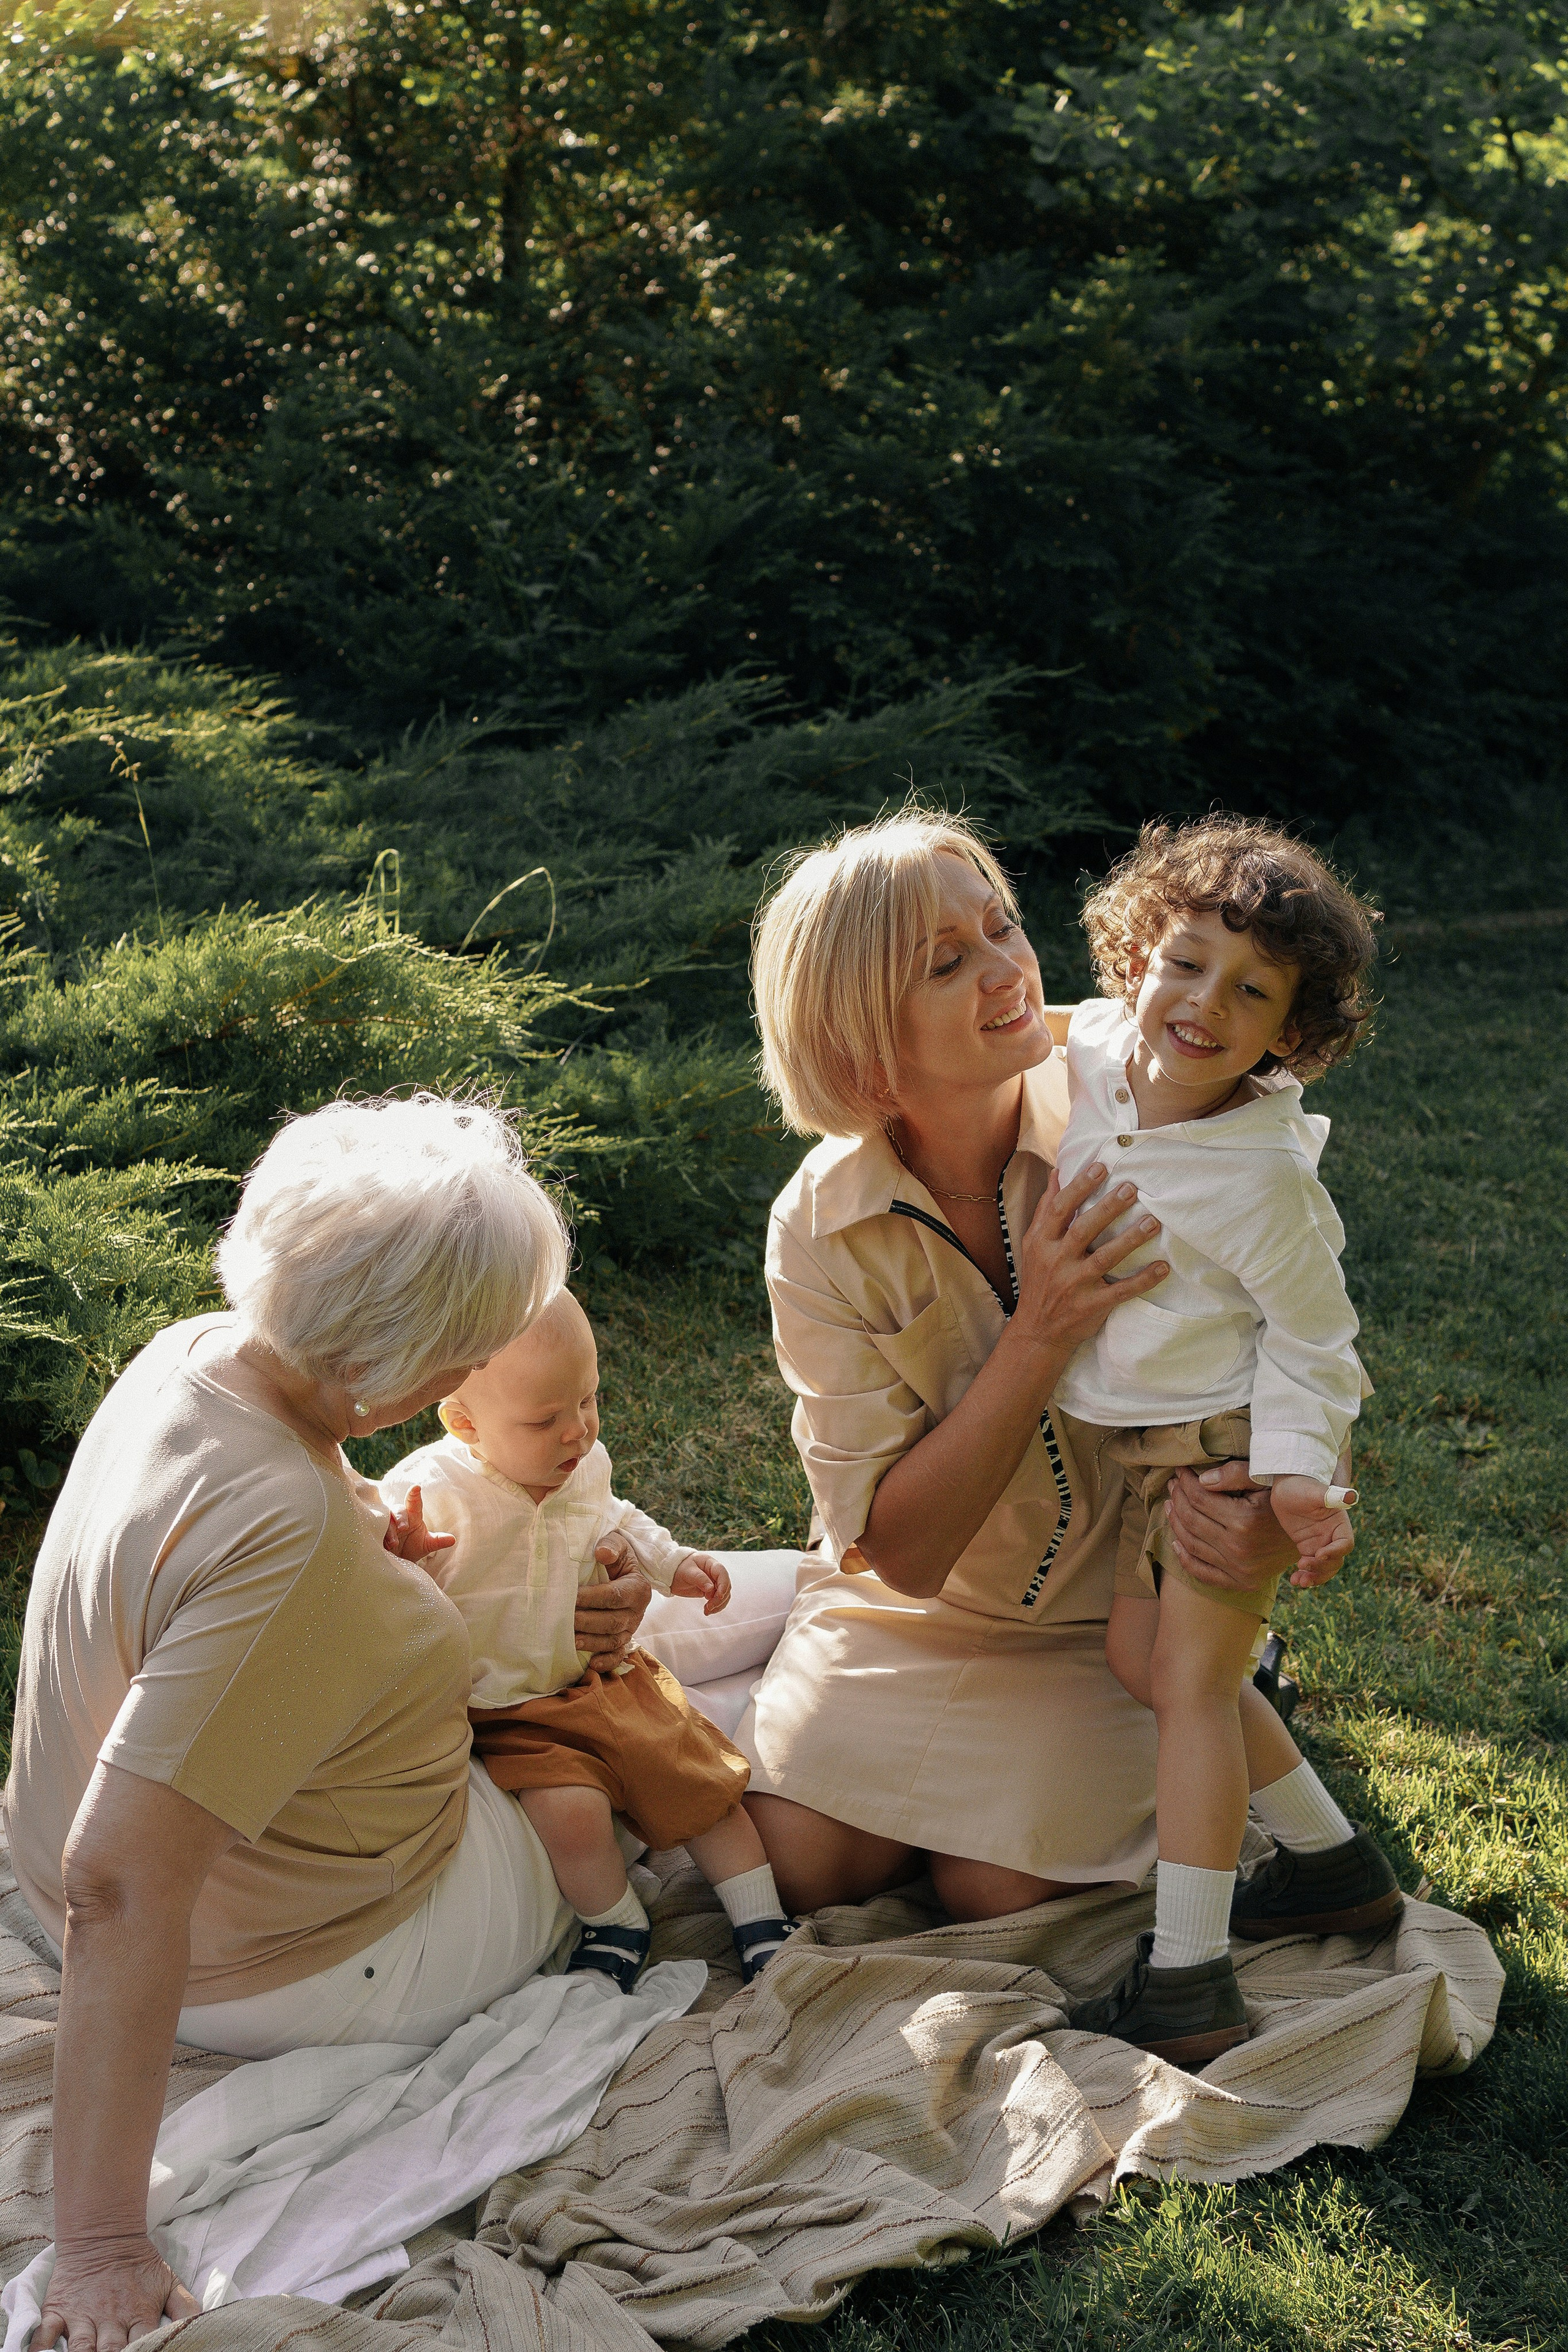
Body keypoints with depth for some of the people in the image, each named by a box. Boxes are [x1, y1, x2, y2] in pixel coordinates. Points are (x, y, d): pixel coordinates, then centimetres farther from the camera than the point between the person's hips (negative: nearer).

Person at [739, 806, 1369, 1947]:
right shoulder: (821, 1231, -20)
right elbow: (900, 1551, -22)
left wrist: (1293, 1514, -37)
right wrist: (1041, 1337, -35)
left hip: (1125, 1605, -1)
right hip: (920, 1612, 1)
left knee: (997, 1890, -14)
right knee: (793, 1862, -10)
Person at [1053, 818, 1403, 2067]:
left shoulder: (1263, 1176, -26)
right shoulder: (1092, 1053, -9)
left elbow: (1310, 1335, -17)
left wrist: (1297, 1467, -26)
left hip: (1240, 1440, -8)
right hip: (1148, 1442, 8)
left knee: (1194, 1681, -5)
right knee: (1143, 1655, 15)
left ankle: (1188, 1985, 1)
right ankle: (1337, 1863, 30)